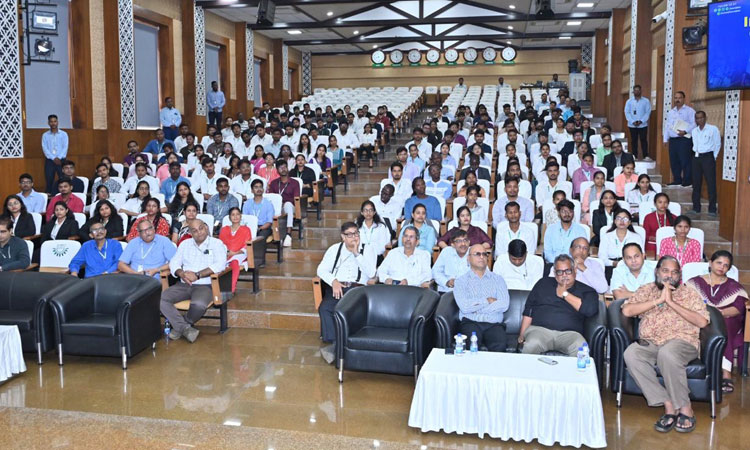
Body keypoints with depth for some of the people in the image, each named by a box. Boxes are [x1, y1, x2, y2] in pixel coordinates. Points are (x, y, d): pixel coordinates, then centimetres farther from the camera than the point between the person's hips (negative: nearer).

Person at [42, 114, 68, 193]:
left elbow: (65, 147, -1)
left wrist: (59, 158, -14)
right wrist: (53, 158, -13)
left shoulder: (63, 134, 8)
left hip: (61, 160, -1)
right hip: (49, 161, 1)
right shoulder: (45, 135, 9)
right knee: (49, 181, -1)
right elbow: (45, 148, -1)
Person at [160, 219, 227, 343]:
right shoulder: (185, 244, 18)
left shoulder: (216, 244, 2)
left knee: (199, 304, -36)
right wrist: (181, 273, -11)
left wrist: (197, 275, -19)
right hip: (184, 284, 5)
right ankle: (185, 328, -15)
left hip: (205, 285, -4)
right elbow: (174, 263, 12)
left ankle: (180, 326, -5)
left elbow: (220, 265, -13)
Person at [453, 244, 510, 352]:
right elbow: (464, 307, -5)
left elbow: (504, 305, 1)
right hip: (470, 322, -1)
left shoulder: (497, 279, 18)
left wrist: (475, 308, -3)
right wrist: (488, 300, 1)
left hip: (493, 324, 2)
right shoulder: (461, 281, 13)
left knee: (500, 344, -31)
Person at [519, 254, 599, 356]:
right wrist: (522, 335, 6)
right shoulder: (544, 283, 21)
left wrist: (565, 294, 3)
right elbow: (528, 310, 18)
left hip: (569, 333, -1)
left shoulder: (585, 290, 15)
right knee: (531, 345, -32)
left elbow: (590, 310, -5)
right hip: (539, 329, 1)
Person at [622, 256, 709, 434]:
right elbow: (627, 310, -2)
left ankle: (685, 408, -21)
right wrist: (658, 300, -7)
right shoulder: (646, 290, 16)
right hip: (650, 343, 3)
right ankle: (669, 405, -24)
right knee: (631, 354, -31)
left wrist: (671, 301, -9)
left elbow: (702, 321, -6)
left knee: (667, 353, -38)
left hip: (682, 341, -2)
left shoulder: (689, 292, 11)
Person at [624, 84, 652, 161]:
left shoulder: (646, 101, 3)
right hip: (632, 125, 1)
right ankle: (634, 156, 9)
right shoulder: (629, 101, 6)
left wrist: (641, 121, -13)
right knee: (634, 141, 4)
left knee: (643, 140, -4)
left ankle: (646, 156, -3)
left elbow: (648, 112, -2)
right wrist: (633, 122, -11)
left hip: (643, 125, -1)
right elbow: (627, 112, 1)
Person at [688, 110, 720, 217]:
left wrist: (713, 158, -2)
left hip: (708, 157, -5)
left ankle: (712, 209, -2)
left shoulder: (713, 129, -3)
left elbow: (718, 144, 0)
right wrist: (696, 153, 10)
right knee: (696, 183, 6)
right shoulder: (694, 131, 12)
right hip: (696, 157, 5)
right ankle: (696, 208, 13)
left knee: (711, 184, -5)